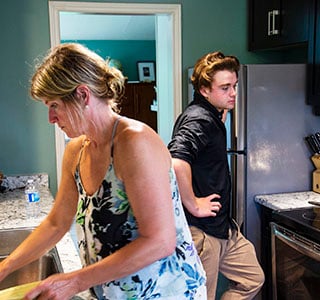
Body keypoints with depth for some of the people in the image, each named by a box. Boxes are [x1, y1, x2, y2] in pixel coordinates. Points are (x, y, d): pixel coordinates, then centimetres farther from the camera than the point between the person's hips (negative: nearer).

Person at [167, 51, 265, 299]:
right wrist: (193, 206, -26)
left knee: (253, 280, 21)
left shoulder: (213, 116, 10)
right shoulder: (198, 119, -22)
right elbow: (176, 163, -40)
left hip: (223, 226, 10)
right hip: (201, 230, -10)